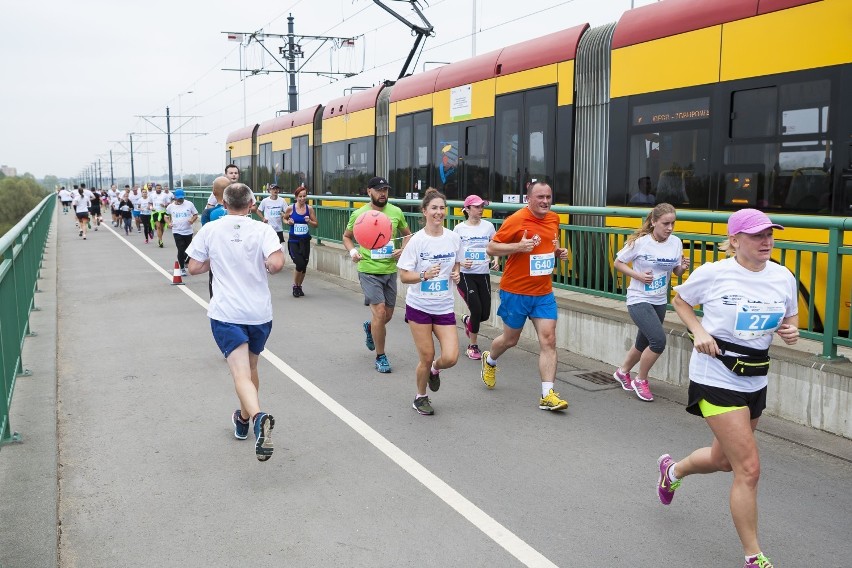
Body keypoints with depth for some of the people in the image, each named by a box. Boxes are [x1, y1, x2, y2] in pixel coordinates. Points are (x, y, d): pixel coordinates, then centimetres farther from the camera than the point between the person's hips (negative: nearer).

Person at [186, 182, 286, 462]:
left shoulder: (209, 230, -1)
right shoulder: (262, 230, -5)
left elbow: (194, 267, 4)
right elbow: (277, 263, -19)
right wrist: (265, 266, 3)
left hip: (226, 313, -1)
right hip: (260, 313, 2)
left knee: (241, 374, -10)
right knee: (251, 368, 22)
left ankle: (258, 417, -36)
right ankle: (244, 419, 41)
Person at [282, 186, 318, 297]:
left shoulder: (309, 209, 0)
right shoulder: (290, 208, -4)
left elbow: (316, 225, 6)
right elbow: (284, 218, 13)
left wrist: (309, 221, -14)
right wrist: (288, 222, -8)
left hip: (305, 241, 3)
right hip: (293, 240, -3)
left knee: (304, 265, 8)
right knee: (300, 264, -14)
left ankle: (299, 286, 30)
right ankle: (295, 286, 9)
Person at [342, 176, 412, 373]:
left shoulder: (396, 212, 1)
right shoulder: (359, 214, -4)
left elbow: (407, 234, 15)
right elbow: (347, 236, 11)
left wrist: (402, 250, -4)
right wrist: (352, 251, -9)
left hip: (390, 270, 4)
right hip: (369, 270, -4)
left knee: (387, 315, 13)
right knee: (380, 312, -13)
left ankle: (370, 328, 50)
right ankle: (380, 357, 4)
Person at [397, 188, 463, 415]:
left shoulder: (454, 238, -1)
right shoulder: (417, 240, -11)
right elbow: (404, 276, -10)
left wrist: (456, 274, -5)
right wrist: (424, 275, -28)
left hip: (444, 307, 3)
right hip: (419, 306, -3)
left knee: (450, 358, -8)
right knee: (426, 358, 3)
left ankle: (435, 370, 30)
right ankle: (421, 398, 29)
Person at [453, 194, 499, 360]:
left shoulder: (488, 226, 3)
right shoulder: (459, 228, -2)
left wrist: (496, 260, -7)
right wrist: (461, 262, -15)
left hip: (483, 274, 3)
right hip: (465, 275, -3)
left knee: (485, 313, 4)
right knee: (476, 309, -12)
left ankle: (467, 320, 41)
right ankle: (473, 346, 9)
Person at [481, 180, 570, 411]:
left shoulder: (554, 219, 5)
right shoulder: (516, 220, -14)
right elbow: (491, 248, -12)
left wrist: (559, 252, 1)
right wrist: (518, 246, -26)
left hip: (544, 292, 5)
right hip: (516, 291, -4)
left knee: (548, 340, -6)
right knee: (510, 339, 13)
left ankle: (547, 395, -4)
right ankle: (490, 360, 46)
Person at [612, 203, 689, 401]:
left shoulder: (676, 243, -2)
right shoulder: (639, 242, -14)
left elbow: (676, 272, 9)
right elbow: (618, 263, -5)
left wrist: (683, 267, -14)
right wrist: (638, 275, -18)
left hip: (659, 302, 6)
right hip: (639, 300, -6)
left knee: (644, 343, 17)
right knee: (658, 340, -18)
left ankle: (622, 372, 44)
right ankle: (640, 380, 5)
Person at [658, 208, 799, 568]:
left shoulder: (783, 277, 0)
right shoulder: (713, 273, -13)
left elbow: (791, 317, 15)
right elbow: (680, 300, 4)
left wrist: (791, 332, -8)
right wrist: (698, 331, -12)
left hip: (755, 380, 6)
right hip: (716, 378, -6)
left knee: (723, 459, 21)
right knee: (748, 468, -9)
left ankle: (672, 470, 54)